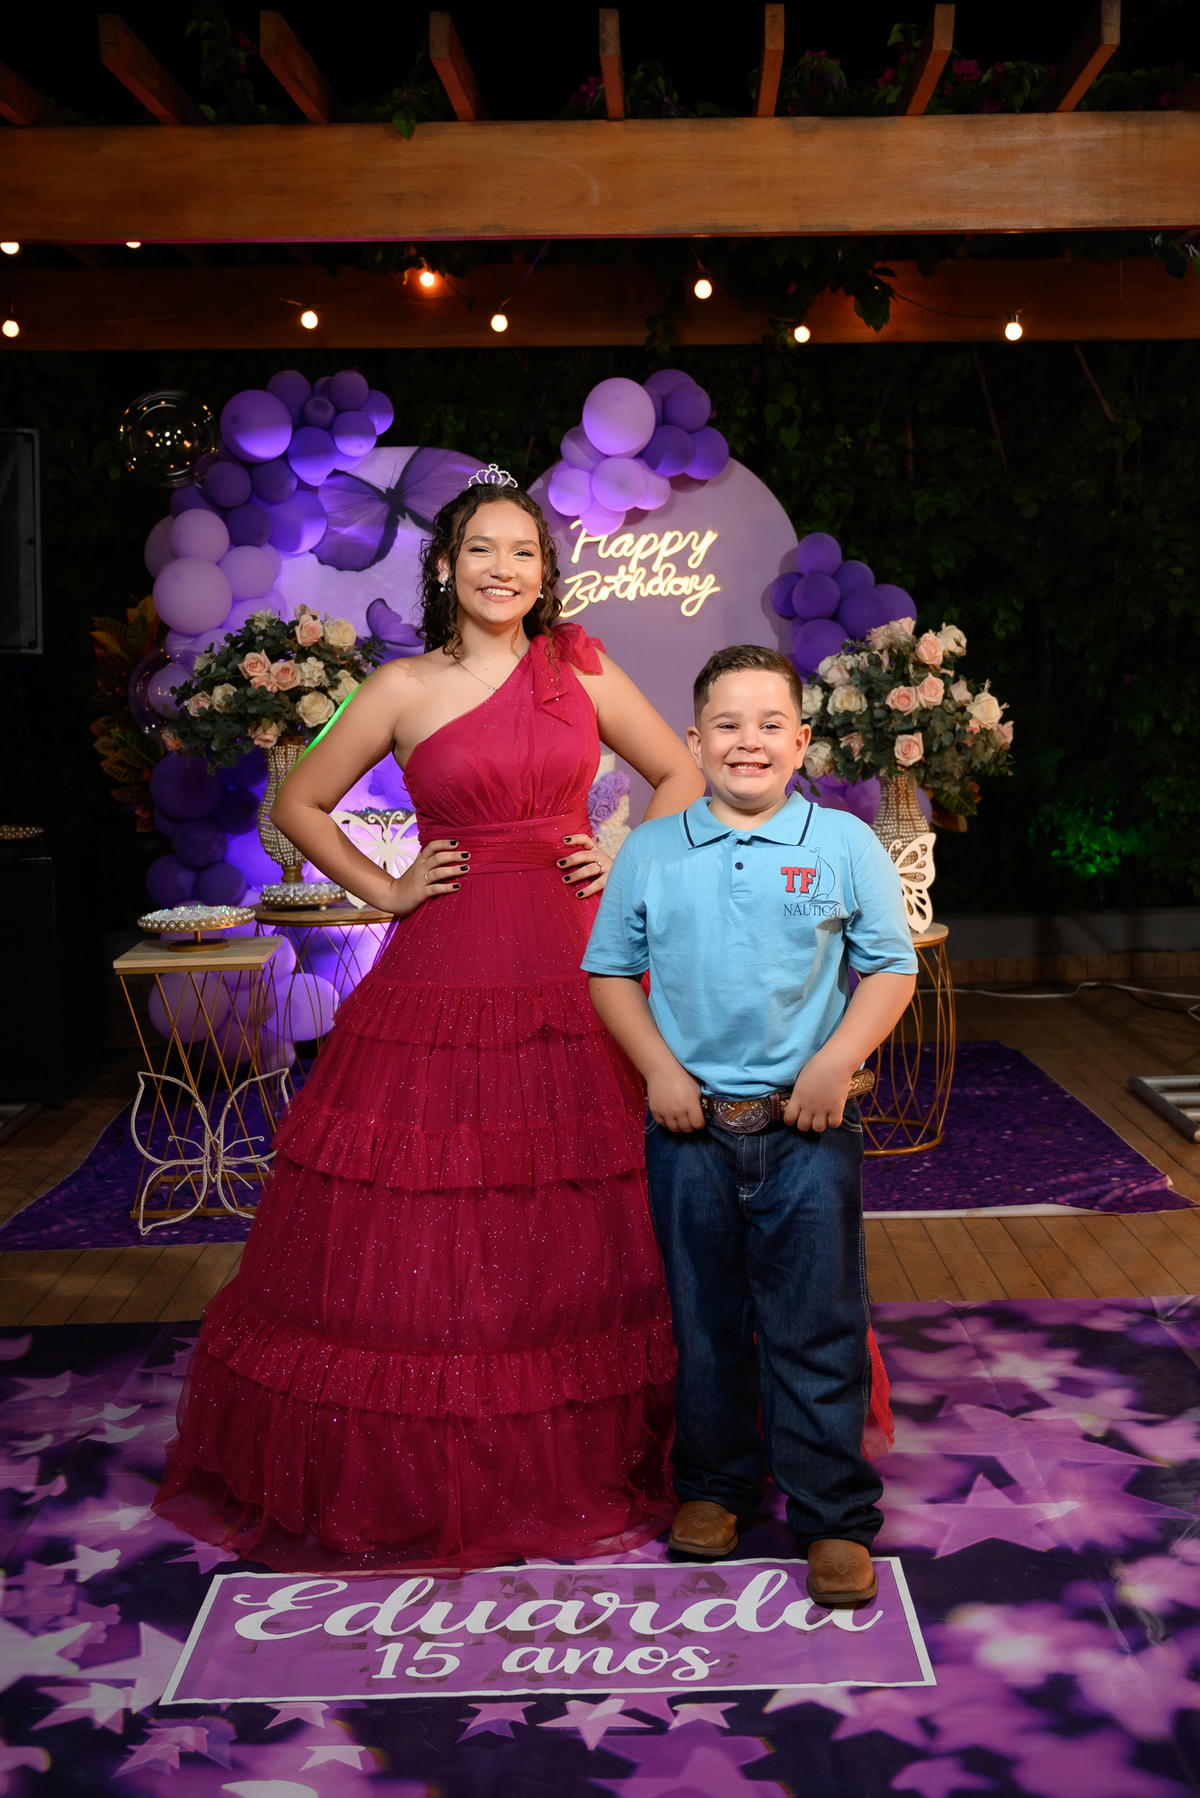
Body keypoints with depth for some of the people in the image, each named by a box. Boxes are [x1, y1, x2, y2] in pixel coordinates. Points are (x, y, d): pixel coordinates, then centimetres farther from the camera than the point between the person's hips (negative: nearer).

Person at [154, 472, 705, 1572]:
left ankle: (601, 1460, 20)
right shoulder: (404, 689, 4)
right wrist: (384, 889, 4)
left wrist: (630, 864, 3)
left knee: (586, 1229, 4)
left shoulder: (581, 669, 7)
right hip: (443, 972, -1)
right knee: (425, 1238, 0)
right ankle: (415, 1473, 16)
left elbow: (682, 776, 16)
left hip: (573, 966, 1)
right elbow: (299, 805, 13)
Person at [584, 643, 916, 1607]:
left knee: (816, 1327, 2)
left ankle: (835, 1518, 15)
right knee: (704, 1318, 14)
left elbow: (891, 968, 1)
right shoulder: (650, 851, 3)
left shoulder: (845, 844, -1)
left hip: (809, 1127, -2)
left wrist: (836, 1063, -12)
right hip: (690, 1125, 2)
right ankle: (715, 1482, 33)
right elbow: (612, 970, 9)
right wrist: (659, 1069, -4)